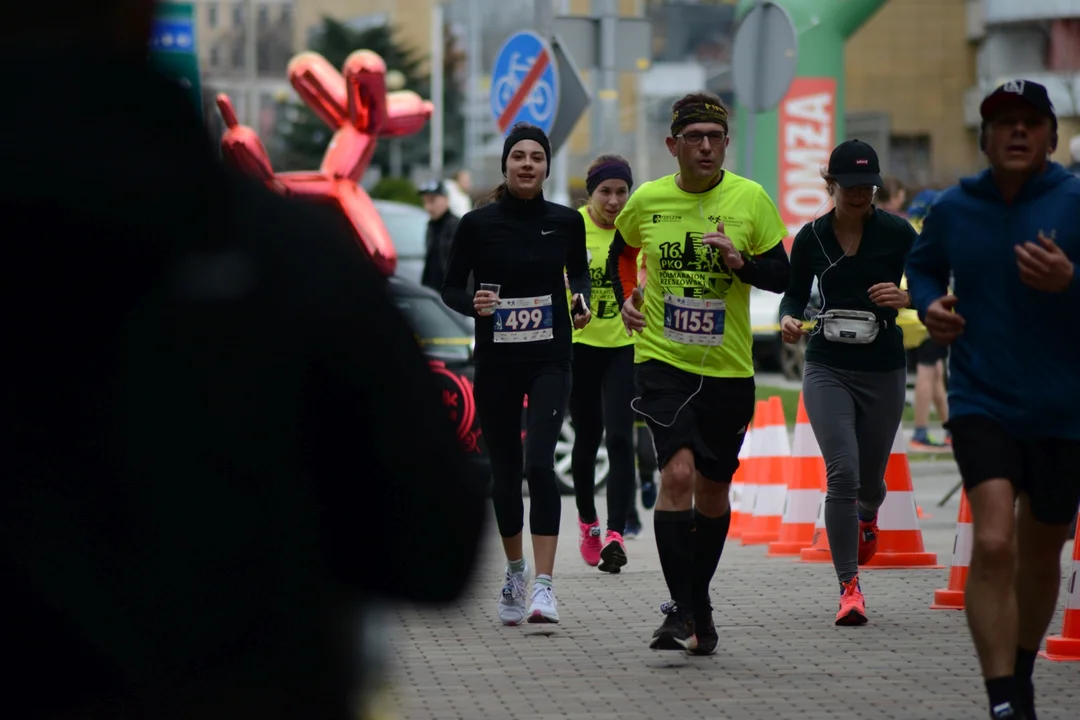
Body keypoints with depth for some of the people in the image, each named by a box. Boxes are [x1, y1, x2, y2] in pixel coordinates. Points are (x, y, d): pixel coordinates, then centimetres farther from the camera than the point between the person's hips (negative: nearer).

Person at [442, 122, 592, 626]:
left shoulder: (566, 221, 0)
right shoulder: (478, 224, -3)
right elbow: (451, 287, 4)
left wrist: (582, 301, -3)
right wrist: (473, 305, -17)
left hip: (550, 360, -1)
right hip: (496, 362, 1)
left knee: (539, 463, -17)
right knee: (504, 472, 9)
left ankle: (544, 585, -20)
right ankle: (515, 572, 31)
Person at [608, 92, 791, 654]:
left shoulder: (750, 199, -3)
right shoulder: (646, 201, 0)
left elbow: (781, 276, 0)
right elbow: (621, 250, 21)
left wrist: (739, 262, -18)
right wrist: (627, 298, 6)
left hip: (728, 369, 1)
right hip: (662, 360, -1)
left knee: (713, 491, 10)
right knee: (677, 472, -19)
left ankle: (699, 607, 28)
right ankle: (680, 609, -14)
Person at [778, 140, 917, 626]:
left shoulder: (897, 233, -7)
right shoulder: (811, 237, -1)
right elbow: (796, 292, 11)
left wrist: (904, 299, -24)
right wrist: (789, 319, -10)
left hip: (883, 371, 0)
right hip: (827, 369, 0)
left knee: (869, 477, 13)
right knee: (842, 472, -16)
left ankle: (867, 518, 53)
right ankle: (849, 586, -9)